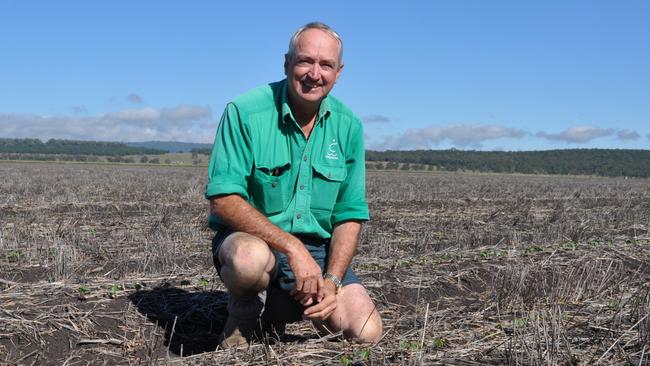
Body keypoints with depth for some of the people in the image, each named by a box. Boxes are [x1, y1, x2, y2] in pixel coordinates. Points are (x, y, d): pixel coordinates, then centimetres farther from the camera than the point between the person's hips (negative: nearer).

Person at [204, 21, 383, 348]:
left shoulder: (349, 126, -1)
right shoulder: (245, 112, -13)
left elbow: (350, 215, 1)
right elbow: (222, 198, -19)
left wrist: (332, 280, -14)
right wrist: (292, 247, -27)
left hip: (316, 248, 5)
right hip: (248, 237, -4)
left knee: (367, 331, -12)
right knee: (250, 258, -40)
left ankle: (277, 310, 17)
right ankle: (244, 313, -1)